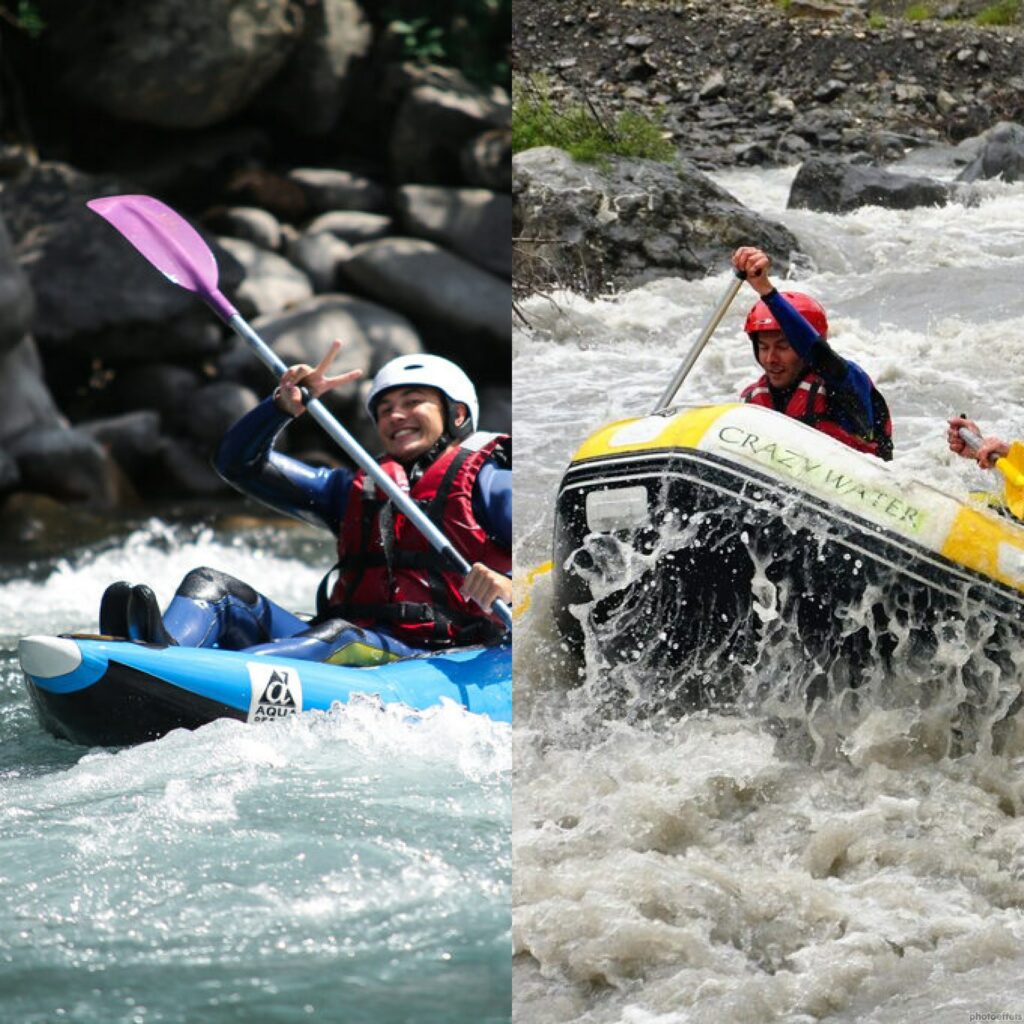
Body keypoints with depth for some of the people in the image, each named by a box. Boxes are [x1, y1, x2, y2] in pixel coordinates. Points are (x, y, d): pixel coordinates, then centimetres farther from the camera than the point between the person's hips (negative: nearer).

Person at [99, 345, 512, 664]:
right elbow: (238, 462, 25)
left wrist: (508, 584, -29)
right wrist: (287, 404, 7)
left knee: (340, 637, -38)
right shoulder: (354, 490, 28)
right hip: (339, 646, 6)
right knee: (211, 585, -9)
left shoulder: (485, 482, 12)